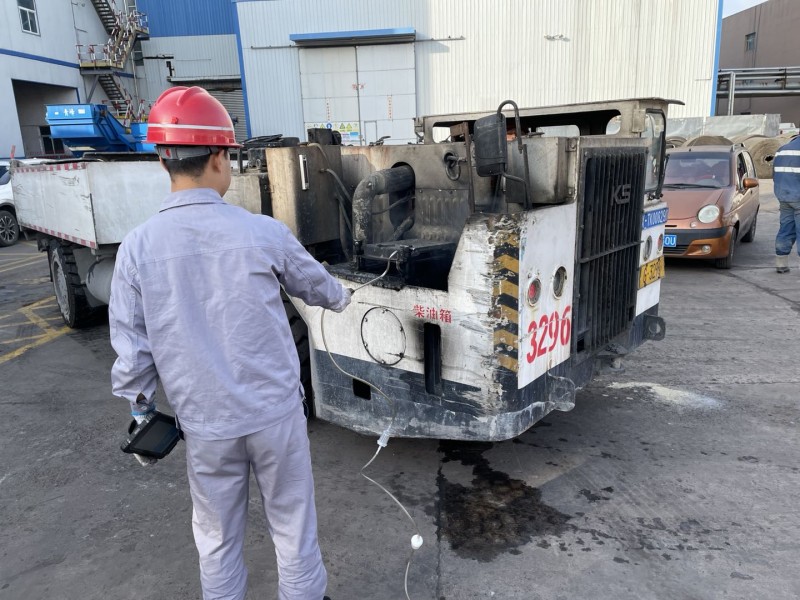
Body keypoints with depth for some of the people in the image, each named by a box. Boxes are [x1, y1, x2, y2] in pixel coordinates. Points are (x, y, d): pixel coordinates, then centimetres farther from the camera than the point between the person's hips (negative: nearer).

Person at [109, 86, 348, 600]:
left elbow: (132, 350, -3)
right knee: (293, 525, 18)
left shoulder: (137, 247, -9)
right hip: (276, 412, -1)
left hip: (204, 423, 2)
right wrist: (342, 298, 30)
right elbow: (313, 283, 8)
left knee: (217, 539, 21)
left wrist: (142, 411, 14)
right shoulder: (263, 233, -12)